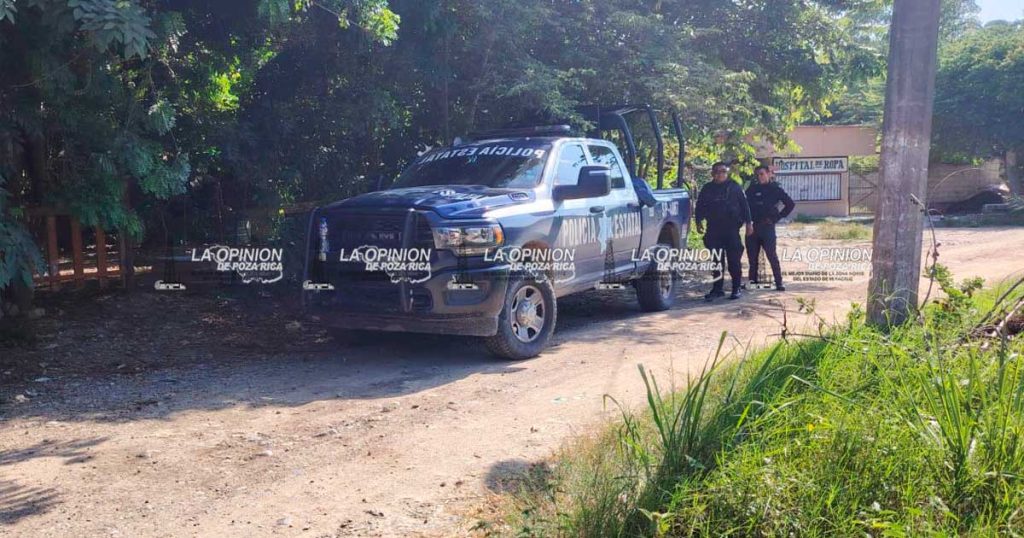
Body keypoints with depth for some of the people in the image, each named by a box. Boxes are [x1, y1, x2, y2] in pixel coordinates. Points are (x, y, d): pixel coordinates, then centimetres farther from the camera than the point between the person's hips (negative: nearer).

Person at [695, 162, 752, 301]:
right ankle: (717, 288, 11)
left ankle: (736, 288, 5)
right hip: (713, 229, 3)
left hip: (731, 228, -3)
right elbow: (700, 206, 15)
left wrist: (748, 223, -1)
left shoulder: (734, 187, 4)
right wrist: (699, 222, 3)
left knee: (734, 259, -3)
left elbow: (744, 205, 4)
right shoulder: (707, 189, 12)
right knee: (716, 260, 4)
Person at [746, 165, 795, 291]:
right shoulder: (752, 188, 8)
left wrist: (777, 217, 2)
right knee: (752, 256, 6)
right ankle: (752, 280, 15)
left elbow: (790, 204, 4)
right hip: (752, 226, 3)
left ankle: (779, 282, -5)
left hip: (767, 227, -3)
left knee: (772, 255, -8)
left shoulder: (775, 189, 1)